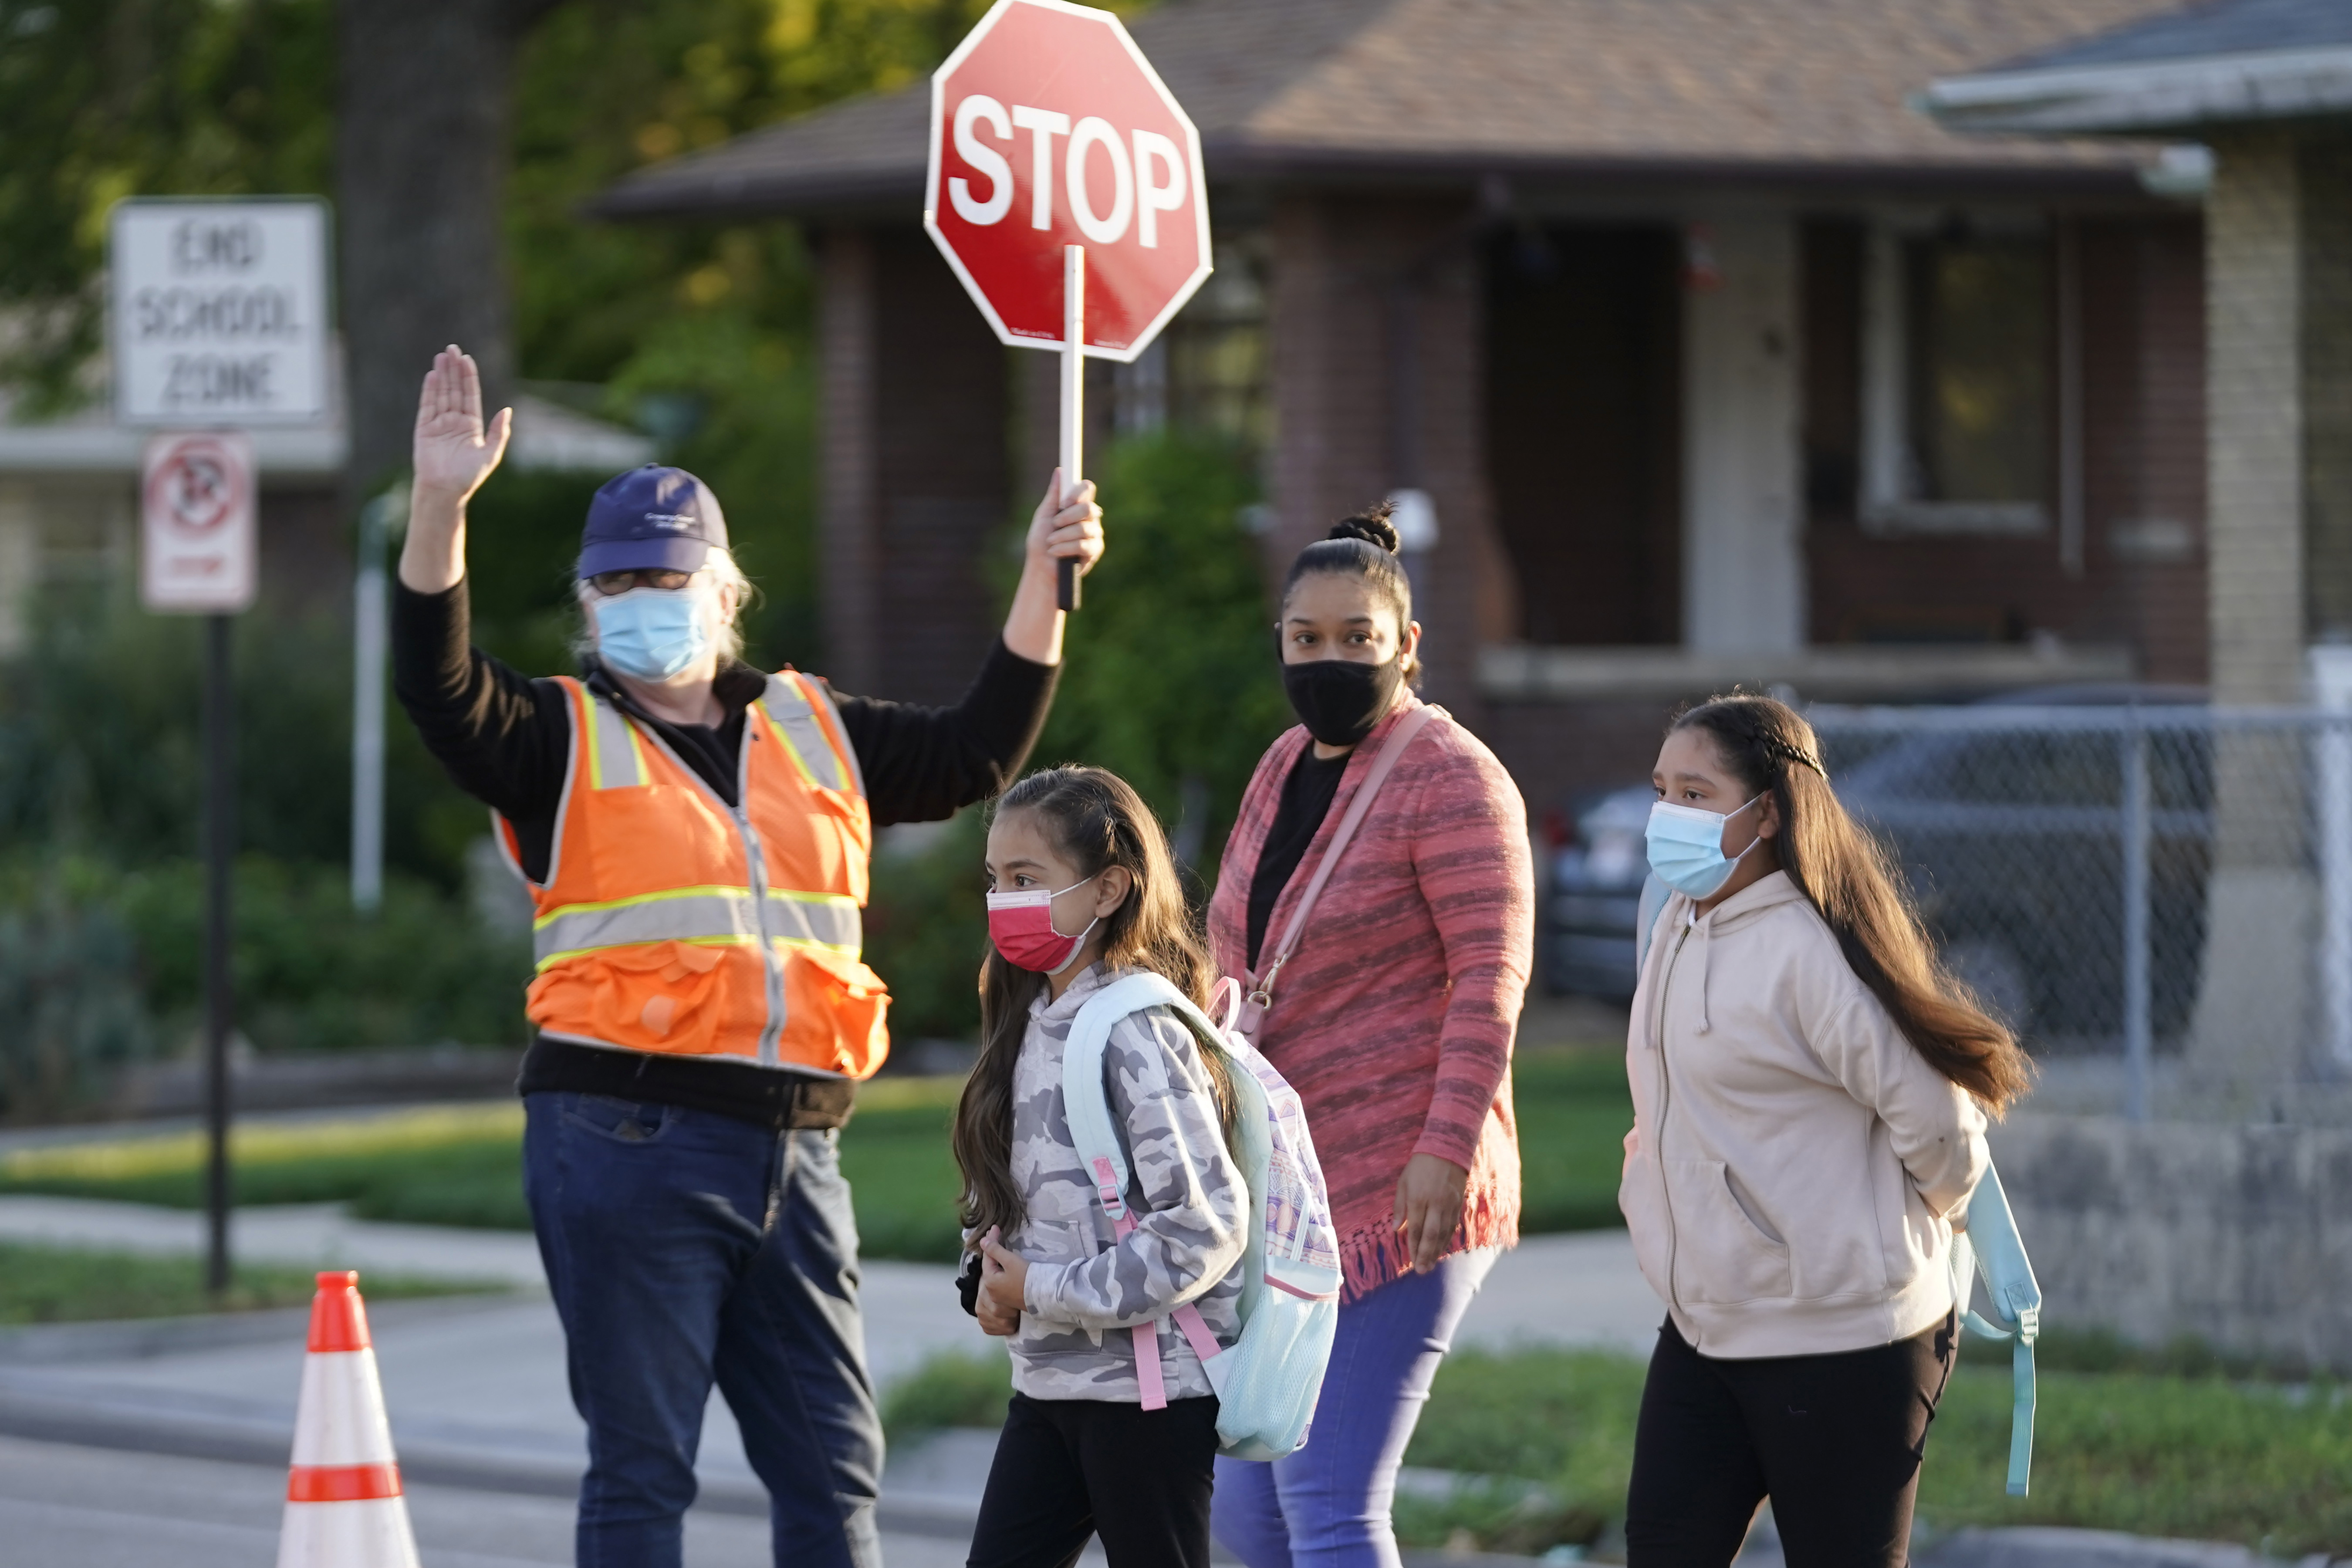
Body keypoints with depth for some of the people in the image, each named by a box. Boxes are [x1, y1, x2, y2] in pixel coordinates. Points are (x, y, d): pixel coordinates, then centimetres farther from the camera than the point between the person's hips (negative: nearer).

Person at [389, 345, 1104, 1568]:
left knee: (833, 1466, 7)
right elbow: (440, 687, -12)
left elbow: (975, 754, 23)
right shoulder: (562, 741, 5)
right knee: (641, 1465, -2)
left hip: (793, 1151, 4)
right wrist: (440, 505, -25)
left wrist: (1041, 583, 15)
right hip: (624, 1144, -4)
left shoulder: (815, 732, 18)